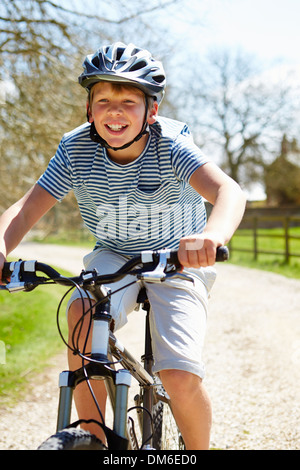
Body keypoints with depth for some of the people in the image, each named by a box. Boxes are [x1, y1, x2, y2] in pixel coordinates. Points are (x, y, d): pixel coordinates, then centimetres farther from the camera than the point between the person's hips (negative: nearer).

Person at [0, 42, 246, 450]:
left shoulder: (171, 145, -24)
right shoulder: (76, 149, -16)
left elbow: (228, 192, -40)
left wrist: (212, 237, -63)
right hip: (114, 256, 2)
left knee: (180, 378, -20)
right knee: (83, 310, -32)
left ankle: (199, 447, 13)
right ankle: (92, 437, -15)